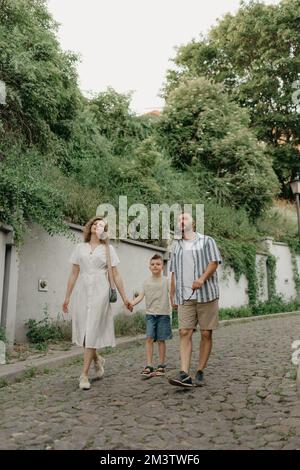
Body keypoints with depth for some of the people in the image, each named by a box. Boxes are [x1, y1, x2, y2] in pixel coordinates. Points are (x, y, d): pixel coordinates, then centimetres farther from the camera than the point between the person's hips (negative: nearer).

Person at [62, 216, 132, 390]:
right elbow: (74, 273, 13)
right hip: (82, 292, 3)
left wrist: (124, 297, 4)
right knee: (83, 331, 5)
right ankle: (97, 359, 33)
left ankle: (84, 375, 1)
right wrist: (67, 296, 11)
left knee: (93, 332, -6)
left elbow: (116, 275, 7)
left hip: (100, 293, -2)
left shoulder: (108, 249, 8)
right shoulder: (80, 248, 13)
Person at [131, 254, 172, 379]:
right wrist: (131, 303, -12)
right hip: (150, 313, 2)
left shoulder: (166, 281, 0)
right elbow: (141, 296, 4)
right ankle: (149, 366, -3)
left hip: (163, 313, -2)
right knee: (149, 338, -6)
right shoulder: (147, 282, 7)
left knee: (161, 340, 4)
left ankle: (161, 366, 17)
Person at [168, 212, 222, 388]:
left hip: (206, 294, -2)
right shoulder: (176, 245, 19)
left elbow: (214, 262, -4)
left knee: (206, 334, 0)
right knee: (185, 333, -8)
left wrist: (202, 278, -19)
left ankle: (200, 372, 10)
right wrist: (172, 295, 14)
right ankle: (185, 375, -12)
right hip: (185, 296, 3)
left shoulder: (207, 240, 7)